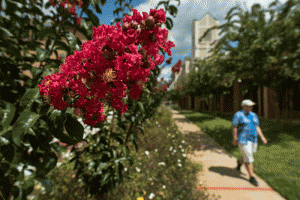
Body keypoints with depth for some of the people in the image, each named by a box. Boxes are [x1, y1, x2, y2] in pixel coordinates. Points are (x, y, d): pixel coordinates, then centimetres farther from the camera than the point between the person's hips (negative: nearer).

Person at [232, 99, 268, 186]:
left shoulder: (253, 115, 7)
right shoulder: (238, 115, -13)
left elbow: (257, 127, 10)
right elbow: (235, 127, -12)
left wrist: (262, 137, 0)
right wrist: (235, 139, -13)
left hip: (253, 140, 7)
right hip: (243, 140, -7)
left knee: (249, 156, 17)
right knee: (248, 159, -1)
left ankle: (240, 162, 46)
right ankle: (252, 177, 14)